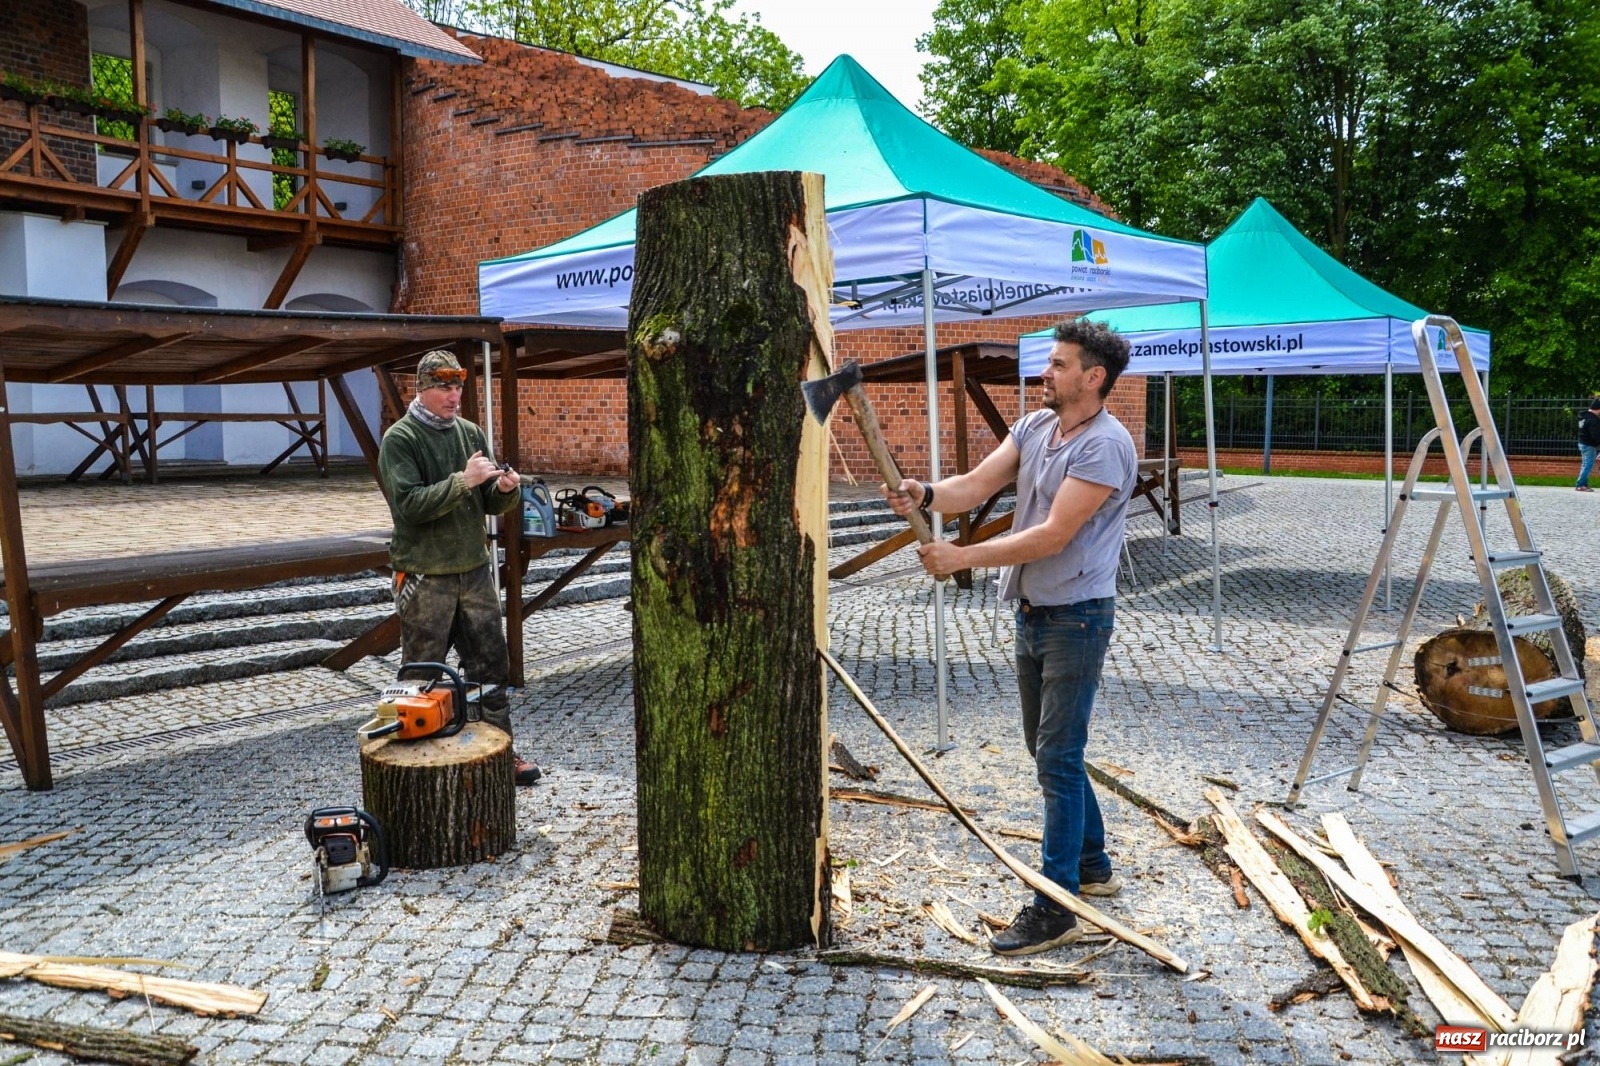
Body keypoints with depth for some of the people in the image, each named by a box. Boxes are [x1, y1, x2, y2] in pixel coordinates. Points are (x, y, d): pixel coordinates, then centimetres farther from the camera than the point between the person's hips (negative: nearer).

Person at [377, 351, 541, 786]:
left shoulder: (470, 433, 10)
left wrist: (507, 490, -11)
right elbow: (410, 504, -20)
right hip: (425, 577, -6)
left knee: (491, 666, 11)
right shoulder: (400, 439, -8)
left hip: (475, 570, 6)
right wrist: (462, 481, -26)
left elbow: (490, 504, 11)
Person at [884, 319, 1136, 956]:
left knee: (1057, 759, -6)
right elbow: (977, 485, -1)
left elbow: (1053, 536, -23)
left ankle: (1054, 910, 3)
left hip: (1075, 618, -9)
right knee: (1046, 749, 18)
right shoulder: (1034, 427, 8)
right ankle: (1093, 866, 36)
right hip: (1032, 613, 9)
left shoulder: (1106, 445, -18)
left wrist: (961, 557, -23)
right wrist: (926, 496, -22)